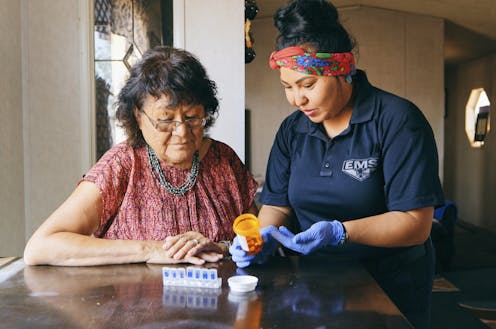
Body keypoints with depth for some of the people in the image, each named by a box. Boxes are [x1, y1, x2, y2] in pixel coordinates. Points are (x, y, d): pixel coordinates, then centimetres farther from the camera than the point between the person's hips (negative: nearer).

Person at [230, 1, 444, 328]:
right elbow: (276, 205, 4)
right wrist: (264, 235, -18)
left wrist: (340, 232, -31)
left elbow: (416, 223, -18)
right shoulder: (292, 130, 4)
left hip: (391, 287, -3)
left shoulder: (398, 121, -13)